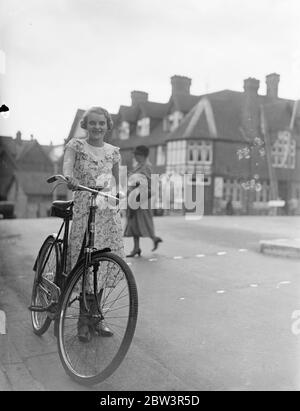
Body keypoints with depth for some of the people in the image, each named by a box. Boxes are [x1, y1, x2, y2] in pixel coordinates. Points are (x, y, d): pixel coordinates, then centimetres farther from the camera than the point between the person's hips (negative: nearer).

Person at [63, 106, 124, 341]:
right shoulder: (75, 146, 2)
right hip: (84, 209, -3)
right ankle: (84, 320, 9)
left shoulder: (113, 152, 11)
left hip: (108, 211, 3)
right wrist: (69, 179, -37)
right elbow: (67, 167, -17)